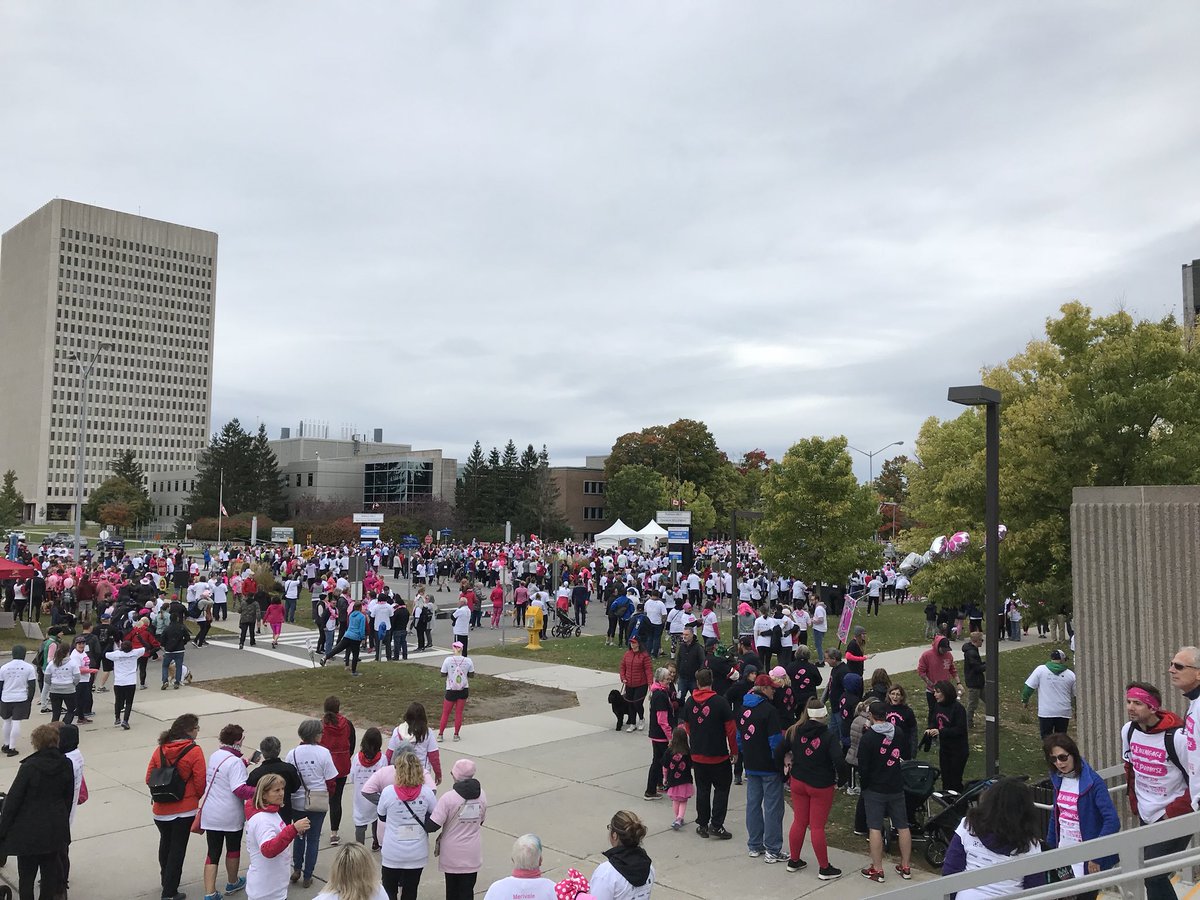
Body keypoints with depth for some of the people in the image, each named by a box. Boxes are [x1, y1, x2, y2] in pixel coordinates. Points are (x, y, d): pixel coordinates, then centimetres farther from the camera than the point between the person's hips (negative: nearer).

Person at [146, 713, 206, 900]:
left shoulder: (160, 749, -1)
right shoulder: (194, 751, -15)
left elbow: (149, 779, 3)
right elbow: (200, 782, -13)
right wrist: (196, 797, 8)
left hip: (161, 809, 5)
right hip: (185, 809, -5)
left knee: (165, 843, 25)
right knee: (178, 849, 4)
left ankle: (166, 881, 42)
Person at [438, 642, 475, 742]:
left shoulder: (448, 660, -13)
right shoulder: (468, 661, -9)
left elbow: (443, 674, -5)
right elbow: (471, 675, 2)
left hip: (451, 690, -1)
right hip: (463, 690, 1)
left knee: (445, 713, 12)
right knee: (459, 713, 11)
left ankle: (440, 734, 18)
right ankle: (456, 735, 17)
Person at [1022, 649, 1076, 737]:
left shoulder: (1040, 670, -4)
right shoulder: (1070, 674, 2)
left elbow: (1029, 687, -4)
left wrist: (1025, 699, 12)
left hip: (1045, 713, -2)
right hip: (1064, 713, 2)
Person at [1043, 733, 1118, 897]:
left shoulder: (1093, 782, -19)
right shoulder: (1058, 779, 1)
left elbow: (1112, 821, -25)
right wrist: (1051, 846, 8)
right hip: (1063, 855, 6)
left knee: (1085, 895, 6)